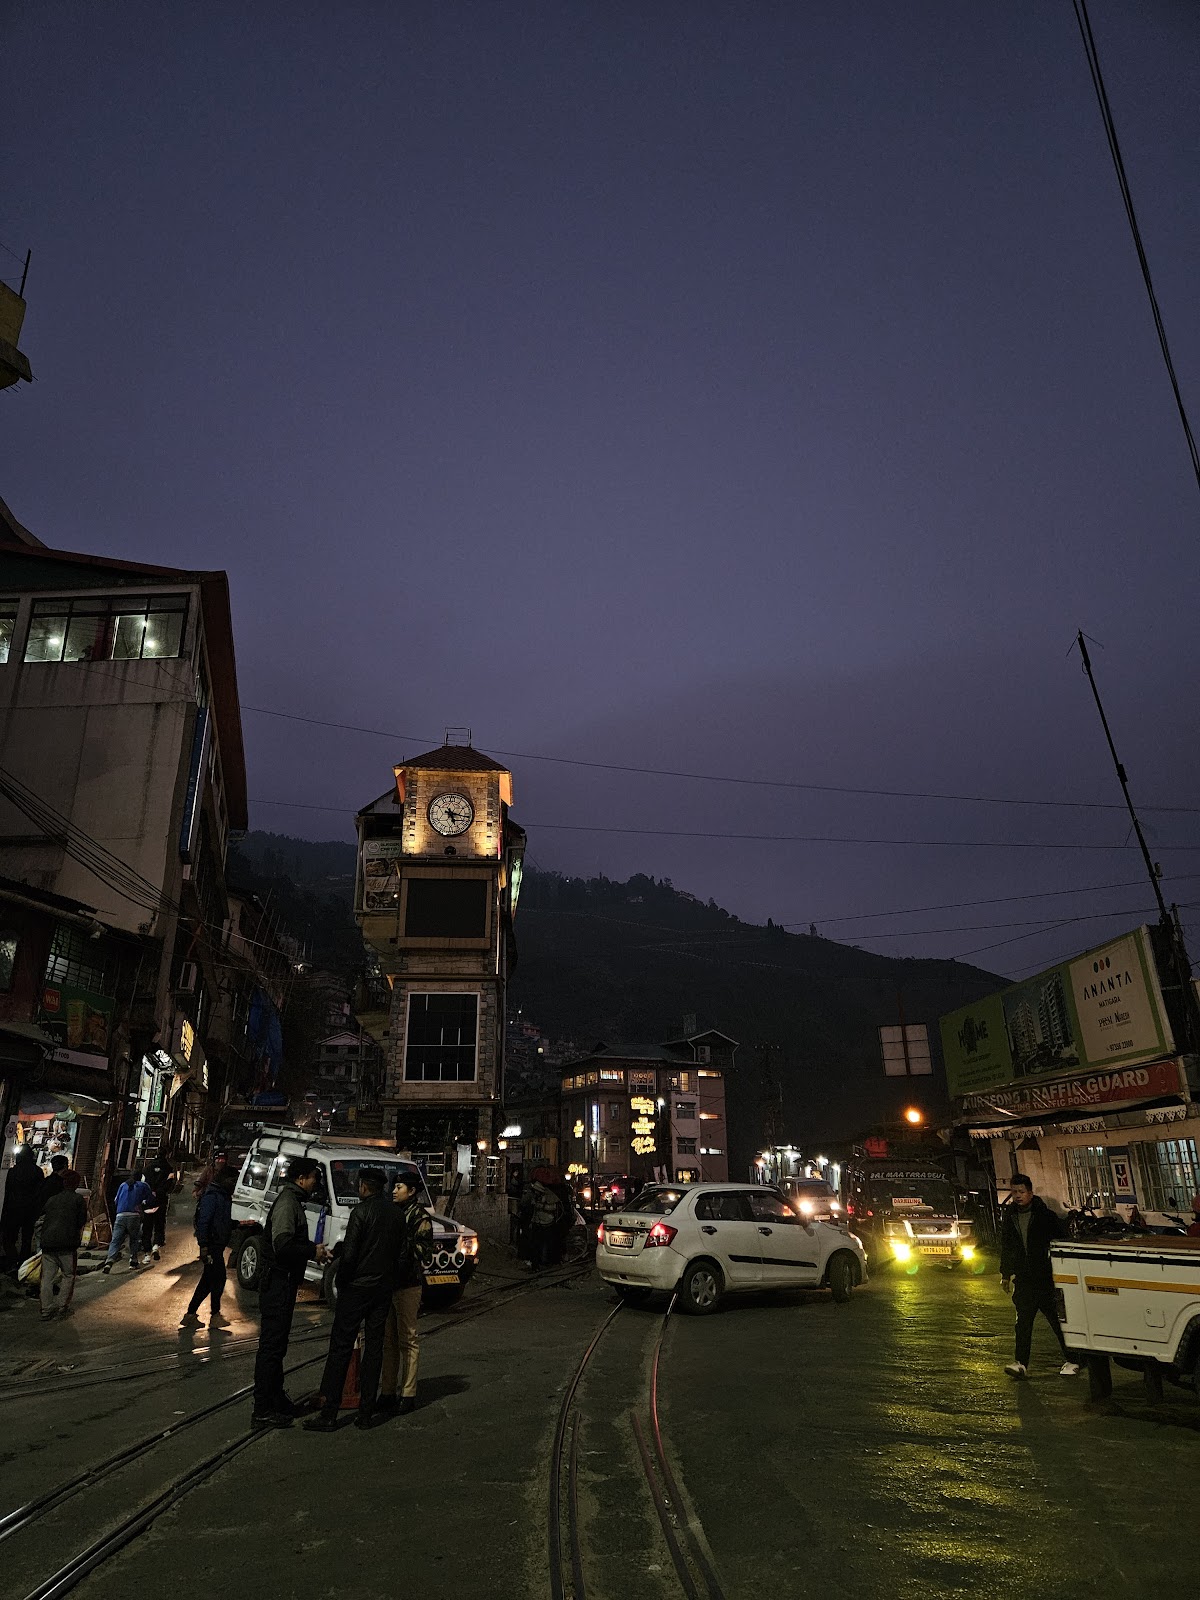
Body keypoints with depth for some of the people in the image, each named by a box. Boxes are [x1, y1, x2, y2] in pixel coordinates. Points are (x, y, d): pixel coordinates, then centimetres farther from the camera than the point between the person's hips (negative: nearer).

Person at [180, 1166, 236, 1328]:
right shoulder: (212, 1196, -16)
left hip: (217, 1246, 10)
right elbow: (203, 1222, -22)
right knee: (218, 1279, -3)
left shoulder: (223, 1196, 16)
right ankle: (215, 1316, 7)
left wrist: (239, 1223, 10)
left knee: (208, 1281, 13)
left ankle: (190, 1315, 20)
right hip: (212, 1246, -10)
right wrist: (204, 1246, -25)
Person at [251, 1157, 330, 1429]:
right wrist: (313, 1251, -17)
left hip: (283, 1283, 11)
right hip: (278, 1282, -11)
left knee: (276, 1345, 19)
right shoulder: (287, 1203, -18)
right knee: (271, 1346, -4)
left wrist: (313, 1249, 10)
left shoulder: (292, 1201, 15)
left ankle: (276, 1399, 30)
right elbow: (282, 1245, -26)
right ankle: (263, 1411, 2)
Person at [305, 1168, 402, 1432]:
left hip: (357, 1288, -6)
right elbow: (398, 1253, 9)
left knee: (340, 1347, 1)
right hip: (384, 1288, 6)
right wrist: (388, 1279, 14)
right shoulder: (396, 1214, 7)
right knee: (374, 1348, 10)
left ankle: (328, 1413, 3)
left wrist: (341, 1282, -2)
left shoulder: (361, 1211, -12)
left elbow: (348, 1254, -15)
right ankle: (366, 1413, 13)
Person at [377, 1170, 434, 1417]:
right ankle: (388, 1392, 21)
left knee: (407, 1340, 0)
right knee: (388, 1339, 12)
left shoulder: (420, 1216, -9)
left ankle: (408, 1394, 8)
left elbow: (424, 1252, -13)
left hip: (407, 1285, -7)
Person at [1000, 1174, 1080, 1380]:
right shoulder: (1009, 1217, 9)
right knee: (1023, 1322, -1)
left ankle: (1071, 1361, 18)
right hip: (1023, 1280, 3)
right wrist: (1005, 1275, 16)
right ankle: (1021, 1364, 0)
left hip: (1045, 1278, -3)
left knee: (1058, 1320, 3)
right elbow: (1006, 1248, 17)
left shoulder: (1045, 1215, -4)